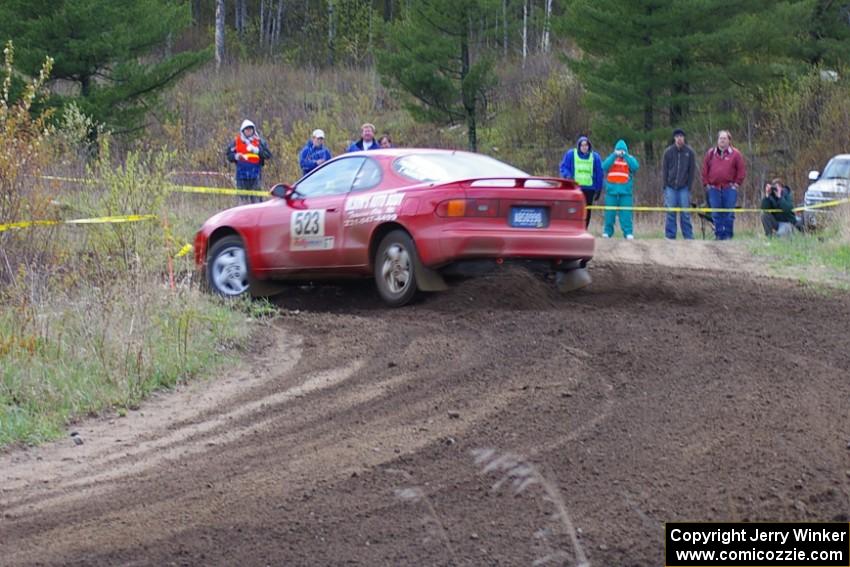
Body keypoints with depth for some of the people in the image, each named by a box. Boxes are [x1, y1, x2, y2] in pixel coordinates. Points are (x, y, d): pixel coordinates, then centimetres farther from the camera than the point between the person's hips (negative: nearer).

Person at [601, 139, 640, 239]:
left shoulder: (630, 159, 9)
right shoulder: (611, 158, 11)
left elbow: (635, 167, -10)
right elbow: (604, 166, -8)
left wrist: (625, 156, -14)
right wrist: (614, 155, -14)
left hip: (625, 191, -1)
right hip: (611, 190, 1)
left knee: (626, 213, -6)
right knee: (610, 212, 2)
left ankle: (628, 233, -6)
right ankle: (607, 232, 11)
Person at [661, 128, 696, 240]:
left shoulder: (689, 152, 2)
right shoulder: (668, 152, 3)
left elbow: (692, 170, 3)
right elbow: (664, 169, 6)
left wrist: (689, 186, -4)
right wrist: (665, 185, -2)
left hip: (684, 187, -1)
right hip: (671, 187, 1)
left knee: (685, 213, -1)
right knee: (670, 213, 1)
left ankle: (688, 236, 4)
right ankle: (670, 236, 5)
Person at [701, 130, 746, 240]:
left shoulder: (735, 154, 2)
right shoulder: (710, 153, 10)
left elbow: (742, 170, 4)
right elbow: (705, 170, 12)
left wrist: (736, 183, -2)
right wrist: (706, 184, 5)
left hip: (729, 189, -2)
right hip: (714, 188, 2)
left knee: (729, 214, -2)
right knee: (716, 214, 3)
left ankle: (728, 235, 4)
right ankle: (718, 234, 9)